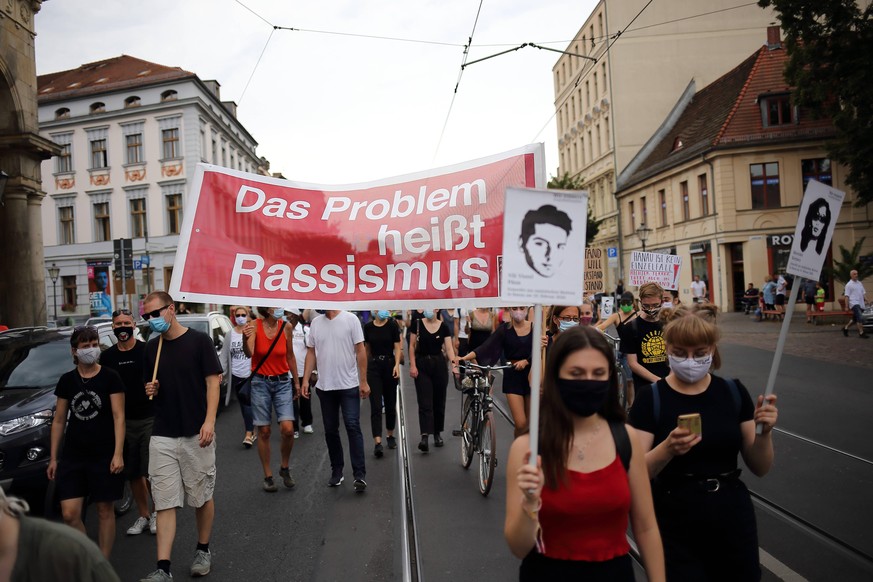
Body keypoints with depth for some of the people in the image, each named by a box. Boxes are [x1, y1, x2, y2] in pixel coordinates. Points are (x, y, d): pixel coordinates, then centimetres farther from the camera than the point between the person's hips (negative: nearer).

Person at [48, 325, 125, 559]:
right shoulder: (67, 380, 6)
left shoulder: (110, 378, -4)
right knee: (69, 514, -1)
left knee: (105, 511, 4)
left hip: (104, 455, -3)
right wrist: (53, 458, 9)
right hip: (73, 456, 3)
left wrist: (118, 454, -14)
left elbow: (118, 417, -6)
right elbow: (59, 421, 11)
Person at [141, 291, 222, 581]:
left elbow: (212, 382, -8)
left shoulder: (199, 341, -5)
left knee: (202, 497, 10)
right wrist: (150, 390, -5)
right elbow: (152, 386, 19)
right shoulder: (151, 348, 9)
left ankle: (203, 550, 28)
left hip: (196, 434, -3)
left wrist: (209, 421, -18)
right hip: (162, 436, 4)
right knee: (164, 503, 1)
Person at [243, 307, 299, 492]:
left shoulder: (286, 327, -3)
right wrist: (246, 339, -45)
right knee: (264, 431, 4)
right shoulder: (254, 325, -10)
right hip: (260, 382, -1)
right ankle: (268, 476, 19)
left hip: (283, 382, 2)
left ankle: (285, 468, 16)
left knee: (287, 429, -9)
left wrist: (296, 381, 14)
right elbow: (249, 354, -23)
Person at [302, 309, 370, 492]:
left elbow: (360, 351, -7)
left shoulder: (350, 319, -6)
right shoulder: (315, 323, 6)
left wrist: (363, 381, -9)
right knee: (330, 430, 12)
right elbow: (311, 353, 10)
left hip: (349, 386, -4)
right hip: (325, 387, 4)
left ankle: (360, 475, -1)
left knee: (353, 427, -6)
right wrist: (305, 379, 3)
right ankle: (336, 471, 25)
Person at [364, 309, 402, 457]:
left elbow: (397, 347, -5)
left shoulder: (392, 325, -2)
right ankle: (377, 443, -12)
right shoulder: (368, 327, 4)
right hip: (373, 367, 1)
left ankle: (391, 436, 29)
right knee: (376, 406, -8)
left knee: (390, 403, 11)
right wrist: (365, 367, 16)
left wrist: (397, 365, -19)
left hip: (389, 365, 0)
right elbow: (367, 348, 13)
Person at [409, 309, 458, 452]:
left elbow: (449, 348, -5)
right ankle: (424, 436, -12)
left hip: (439, 365, 2)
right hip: (422, 365, -2)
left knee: (439, 401, 10)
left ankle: (437, 433, 25)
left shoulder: (443, 327, 0)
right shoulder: (418, 324, -2)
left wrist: (454, 364, -20)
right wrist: (412, 365, -7)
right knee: (425, 403, -7)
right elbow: (412, 346, 0)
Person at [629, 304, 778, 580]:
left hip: (732, 519, 3)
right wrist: (667, 449, -32)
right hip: (675, 527, -3)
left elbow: (760, 468, 2)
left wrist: (765, 432, -16)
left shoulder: (734, 392, -2)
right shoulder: (650, 398, -11)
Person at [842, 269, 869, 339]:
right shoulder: (849, 285, -3)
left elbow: (863, 293, 22)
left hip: (861, 304, 7)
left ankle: (846, 327, 29)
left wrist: (866, 300, 7)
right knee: (860, 317, -17)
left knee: (855, 318, 13)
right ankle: (861, 333, -14)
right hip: (854, 303, -7)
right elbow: (847, 296, -7)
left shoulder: (860, 283, 18)